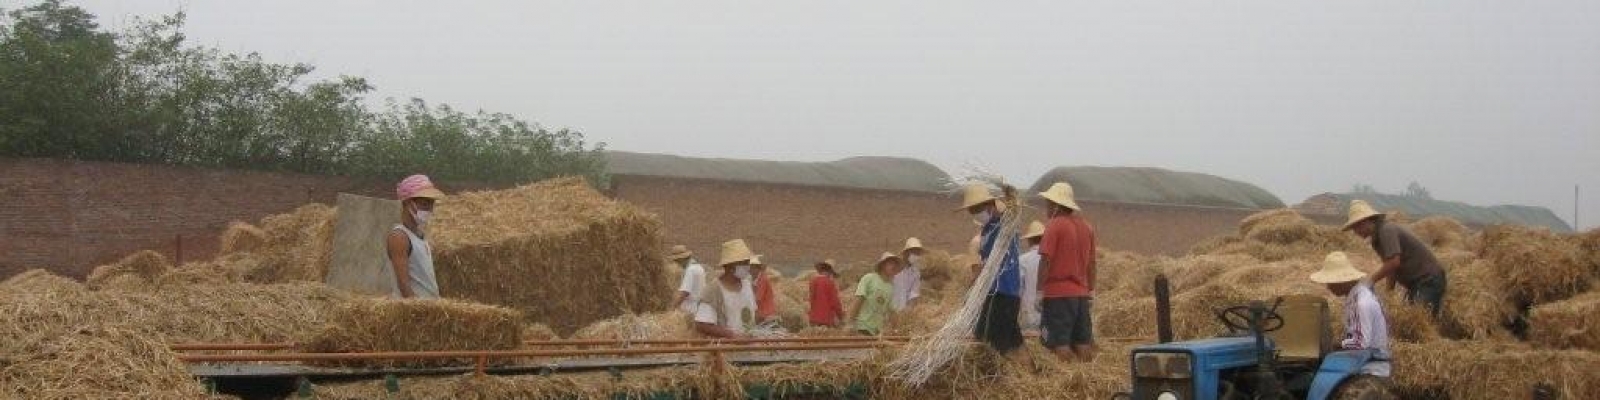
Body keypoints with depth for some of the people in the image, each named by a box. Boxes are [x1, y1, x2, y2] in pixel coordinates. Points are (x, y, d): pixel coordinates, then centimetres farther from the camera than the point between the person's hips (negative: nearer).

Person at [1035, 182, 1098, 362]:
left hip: (1057, 294, -7)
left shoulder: (1054, 225, -9)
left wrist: (1039, 293, -9)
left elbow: (1046, 261, -13)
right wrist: (1091, 292, 21)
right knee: (1083, 344, 9)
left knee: (1060, 344, -5)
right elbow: (1091, 263, 15)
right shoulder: (1086, 226, 11)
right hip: (1081, 294, 7)